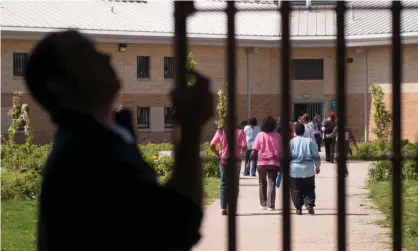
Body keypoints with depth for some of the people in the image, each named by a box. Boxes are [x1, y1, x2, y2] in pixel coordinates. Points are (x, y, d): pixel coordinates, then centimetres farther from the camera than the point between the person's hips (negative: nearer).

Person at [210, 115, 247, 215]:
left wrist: (218, 154, 6)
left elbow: (212, 146, -8)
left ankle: (223, 208, 1)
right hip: (236, 160, -2)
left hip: (223, 160, 2)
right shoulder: (239, 132, -9)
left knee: (224, 184, 9)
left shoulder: (220, 131, -3)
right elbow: (244, 147, -16)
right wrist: (241, 153, 5)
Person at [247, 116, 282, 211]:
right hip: (274, 163, -1)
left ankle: (263, 204, 19)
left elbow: (254, 150, -7)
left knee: (262, 184, 17)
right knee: (272, 184, 3)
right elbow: (280, 151, -3)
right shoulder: (277, 136, -3)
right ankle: (271, 205, -4)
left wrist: (249, 161, 1)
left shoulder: (260, 135, -4)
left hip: (262, 163, 1)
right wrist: (281, 162, 5)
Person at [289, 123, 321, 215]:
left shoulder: (291, 142, -3)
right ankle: (309, 204, -6)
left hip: (295, 169, -1)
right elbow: (316, 155, 2)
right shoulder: (310, 141, 0)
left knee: (296, 190, 8)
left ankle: (298, 208, 6)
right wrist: (317, 166, 15)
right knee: (309, 189, 12)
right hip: (308, 169, 1)